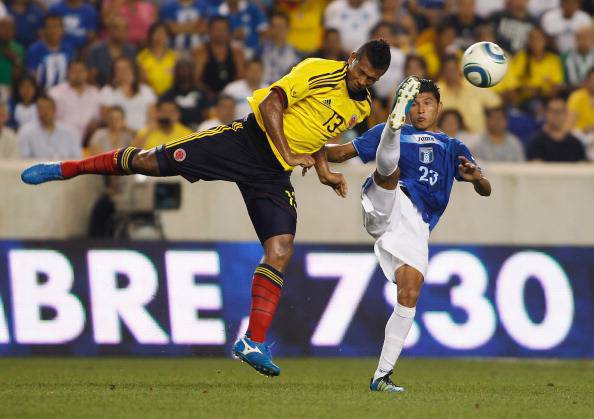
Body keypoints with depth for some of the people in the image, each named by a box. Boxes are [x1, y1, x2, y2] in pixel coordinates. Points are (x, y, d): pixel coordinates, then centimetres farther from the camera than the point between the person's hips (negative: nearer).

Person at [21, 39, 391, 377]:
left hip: (274, 175, 5)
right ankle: (64, 169, 8)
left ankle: (254, 344, -9)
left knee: (280, 250, -12)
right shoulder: (318, 71, -10)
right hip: (247, 141, -5)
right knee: (151, 161, -11)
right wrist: (289, 155, -15)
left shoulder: (361, 107, 10)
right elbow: (270, 105, -14)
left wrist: (323, 170, 12)